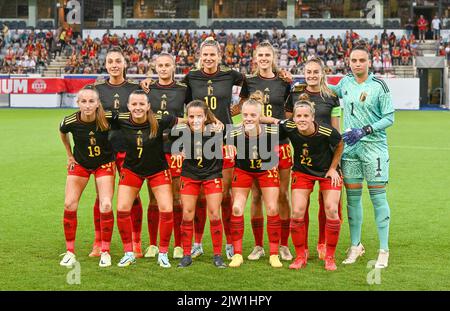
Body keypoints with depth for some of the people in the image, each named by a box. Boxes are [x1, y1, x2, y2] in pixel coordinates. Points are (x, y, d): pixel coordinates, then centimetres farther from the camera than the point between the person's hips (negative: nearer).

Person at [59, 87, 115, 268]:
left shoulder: (107, 119, -26)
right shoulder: (70, 122, -21)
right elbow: (62, 133, 5)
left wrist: (115, 158, -6)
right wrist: (69, 155, 6)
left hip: (104, 164, -1)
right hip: (80, 164, 2)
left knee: (106, 206, -14)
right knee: (69, 205, -8)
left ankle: (105, 252, 2)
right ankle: (70, 252, 6)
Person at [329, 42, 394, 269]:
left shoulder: (379, 86, -6)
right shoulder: (346, 82, 7)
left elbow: (389, 118, -5)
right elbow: (332, 91, 30)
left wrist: (365, 130, -15)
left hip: (374, 147, -4)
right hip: (350, 147, 4)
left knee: (378, 197, -4)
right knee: (352, 197, 8)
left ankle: (384, 250, 3)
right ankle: (356, 246, 20)